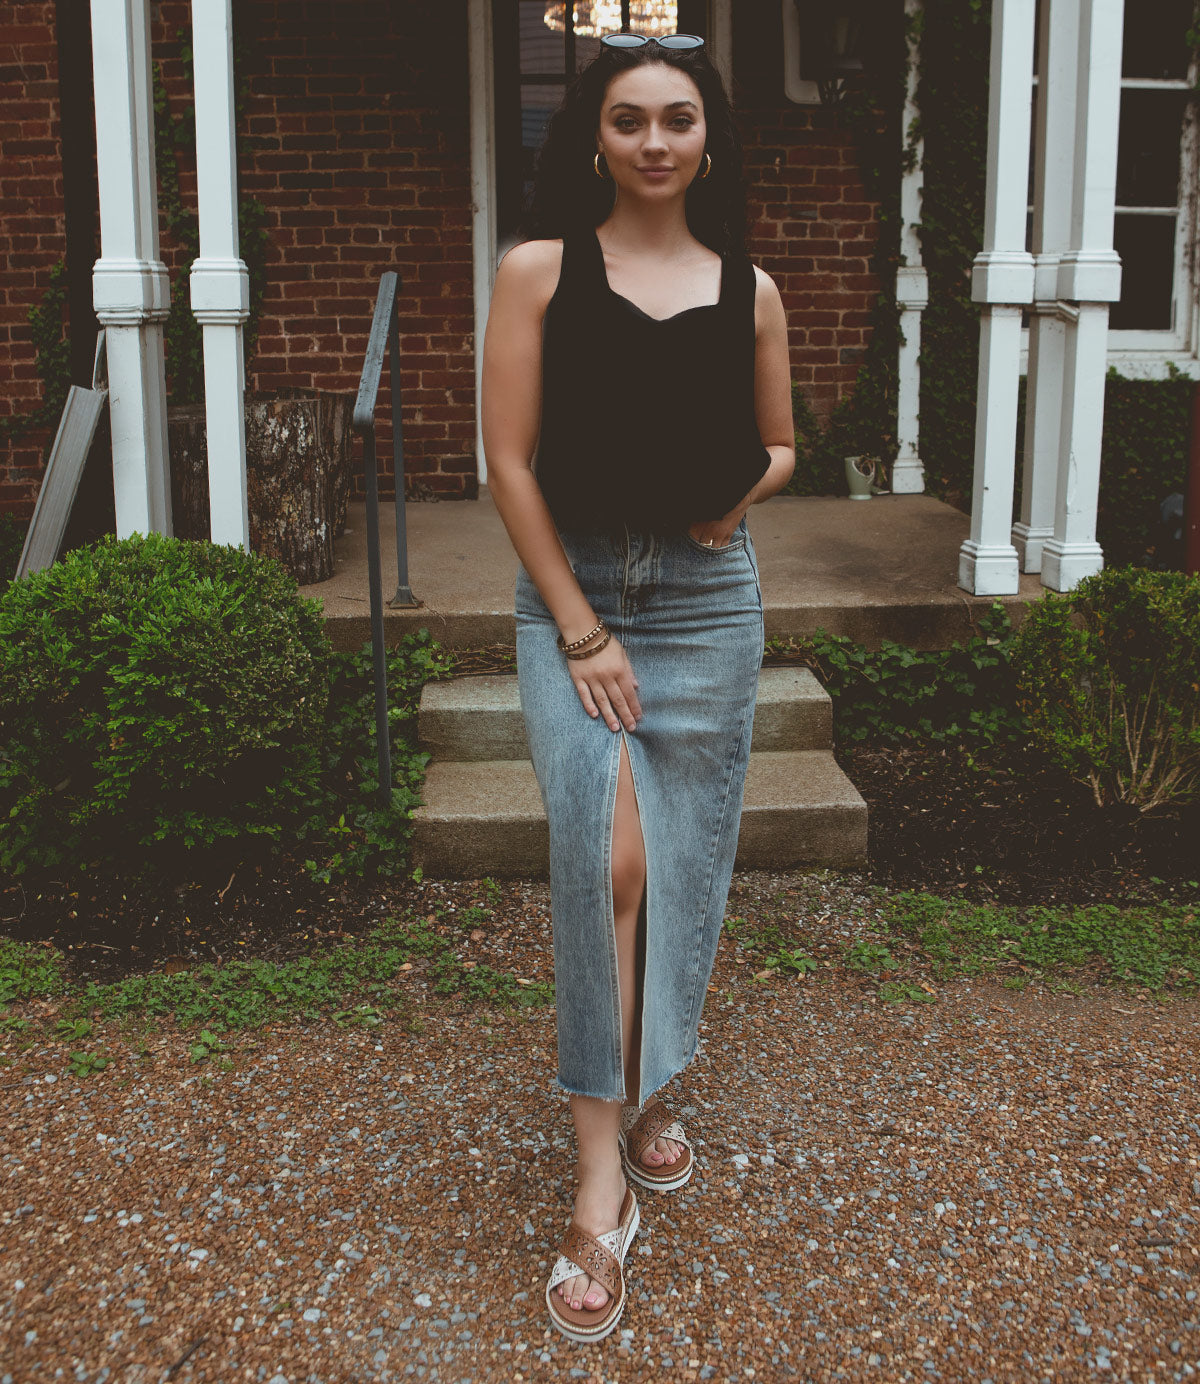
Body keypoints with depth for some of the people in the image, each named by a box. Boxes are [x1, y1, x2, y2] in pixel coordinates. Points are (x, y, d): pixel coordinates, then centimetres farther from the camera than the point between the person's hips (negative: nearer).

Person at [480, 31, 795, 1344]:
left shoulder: (748, 290, 8)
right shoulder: (537, 271, 0)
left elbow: (778, 445, 19)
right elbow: (509, 461, -5)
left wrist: (745, 489, -5)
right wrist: (580, 627, -11)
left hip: (709, 599, 3)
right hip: (570, 592, -2)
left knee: (686, 865, 7)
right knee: (605, 857, -15)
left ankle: (650, 1089, 31)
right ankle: (600, 1183, -6)